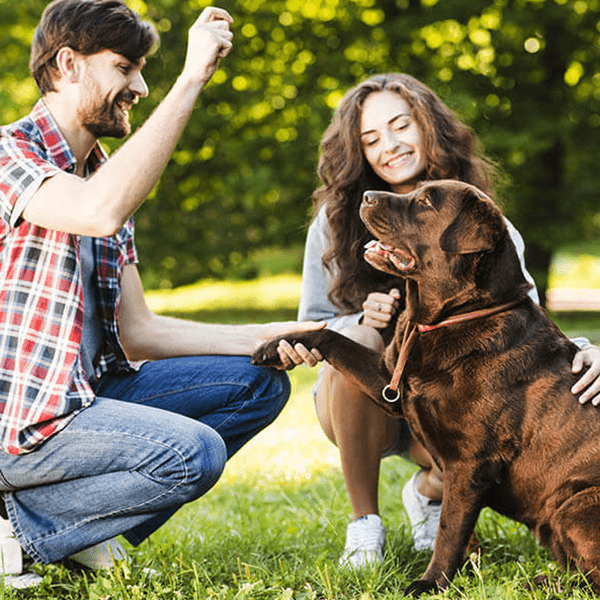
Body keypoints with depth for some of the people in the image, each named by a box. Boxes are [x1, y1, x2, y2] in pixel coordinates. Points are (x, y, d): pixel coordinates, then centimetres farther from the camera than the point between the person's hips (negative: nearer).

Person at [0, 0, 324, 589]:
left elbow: (137, 334, 10)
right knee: (193, 452, -27)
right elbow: (100, 212, -36)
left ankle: (87, 529, 1)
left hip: (90, 391, 9)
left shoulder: (105, 175, 14)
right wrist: (193, 77, -31)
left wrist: (269, 338, -2)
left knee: (259, 382, 4)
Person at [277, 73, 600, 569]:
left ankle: (429, 492, 9)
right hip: (359, 402, -1)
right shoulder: (336, 222, -7)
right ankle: (365, 521, -15)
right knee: (357, 342, -34)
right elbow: (313, 328, -5)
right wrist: (362, 319, -28)